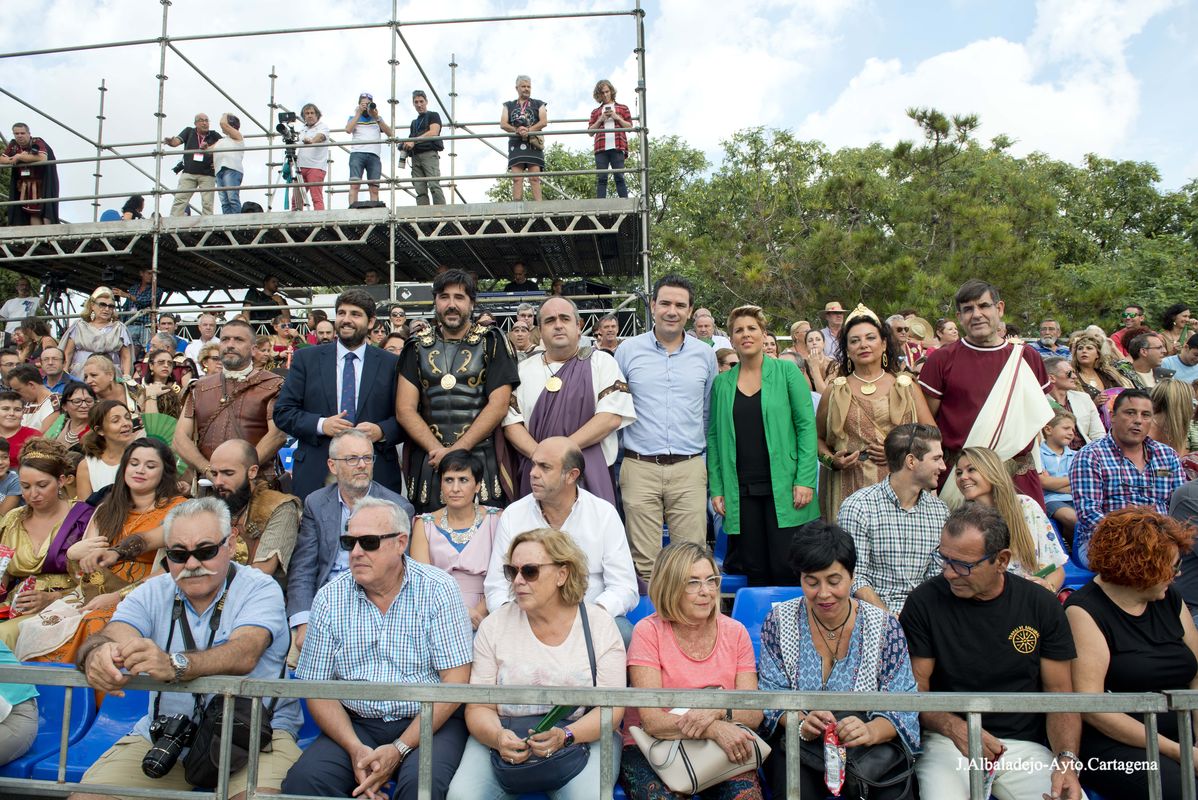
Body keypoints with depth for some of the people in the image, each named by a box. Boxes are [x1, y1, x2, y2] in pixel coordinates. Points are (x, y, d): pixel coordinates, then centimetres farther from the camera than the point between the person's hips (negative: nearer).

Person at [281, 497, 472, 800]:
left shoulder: (438, 589, -7)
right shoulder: (330, 598, 3)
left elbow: (455, 681, -10)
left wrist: (399, 749, -17)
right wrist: (355, 749, -13)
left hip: (429, 723, -3)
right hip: (354, 724, 3)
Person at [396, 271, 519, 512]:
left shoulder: (490, 343, 3)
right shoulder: (418, 346, 9)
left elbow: (498, 406, -6)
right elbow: (404, 409, 2)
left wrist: (456, 450, -12)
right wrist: (438, 450, -11)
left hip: (482, 461, -2)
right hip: (427, 463, 2)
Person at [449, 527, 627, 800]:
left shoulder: (600, 624, -1)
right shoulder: (494, 626, 4)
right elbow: (479, 707, 2)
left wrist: (566, 736, -21)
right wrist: (497, 736, -20)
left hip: (583, 737, -1)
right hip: (505, 737, 2)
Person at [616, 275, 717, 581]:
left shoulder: (705, 354, 8)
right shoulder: (628, 350, 3)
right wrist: (619, 452, 8)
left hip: (690, 468, 1)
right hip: (640, 468, -1)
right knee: (643, 561, 3)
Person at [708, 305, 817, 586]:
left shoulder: (786, 371, 1)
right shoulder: (721, 383, 8)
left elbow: (806, 425, -2)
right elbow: (714, 436, 9)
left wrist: (805, 480, -10)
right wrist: (716, 488, 3)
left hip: (783, 488, -2)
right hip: (741, 492, 2)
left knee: (786, 569, -3)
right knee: (755, 571, 7)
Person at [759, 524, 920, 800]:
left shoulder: (885, 627, -2)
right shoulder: (778, 622, -1)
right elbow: (771, 694, -2)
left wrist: (871, 731, -26)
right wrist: (801, 724, -23)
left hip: (871, 748, 1)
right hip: (797, 747, -1)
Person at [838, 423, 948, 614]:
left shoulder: (940, 510, 13)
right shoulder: (857, 507, -6)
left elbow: (938, 574, 11)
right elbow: (854, 579, -8)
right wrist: (891, 618, -19)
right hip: (873, 611, -4)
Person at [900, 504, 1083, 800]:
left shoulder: (1042, 606, 2)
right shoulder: (924, 602, -5)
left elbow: (1060, 693, 4)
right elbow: (915, 689, -3)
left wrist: (1066, 760, -12)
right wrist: (954, 727, -22)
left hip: (1026, 745, 3)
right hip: (947, 743, -3)